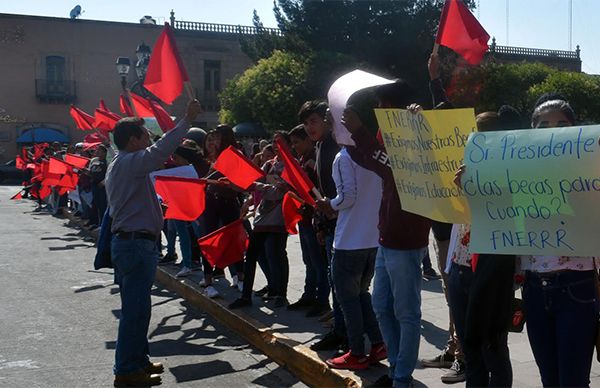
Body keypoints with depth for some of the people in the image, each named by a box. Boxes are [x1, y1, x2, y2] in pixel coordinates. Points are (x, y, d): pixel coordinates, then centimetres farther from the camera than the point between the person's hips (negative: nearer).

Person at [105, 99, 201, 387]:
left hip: (127, 241, 11)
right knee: (135, 309, -7)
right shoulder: (131, 162, -14)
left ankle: (137, 360, 25)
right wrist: (187, 119, -27)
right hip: (137, 244, -11)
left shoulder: (118, 166, 19)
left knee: (136, 307, 16)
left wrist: (155, 207, 21)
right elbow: (162, 149, -30)